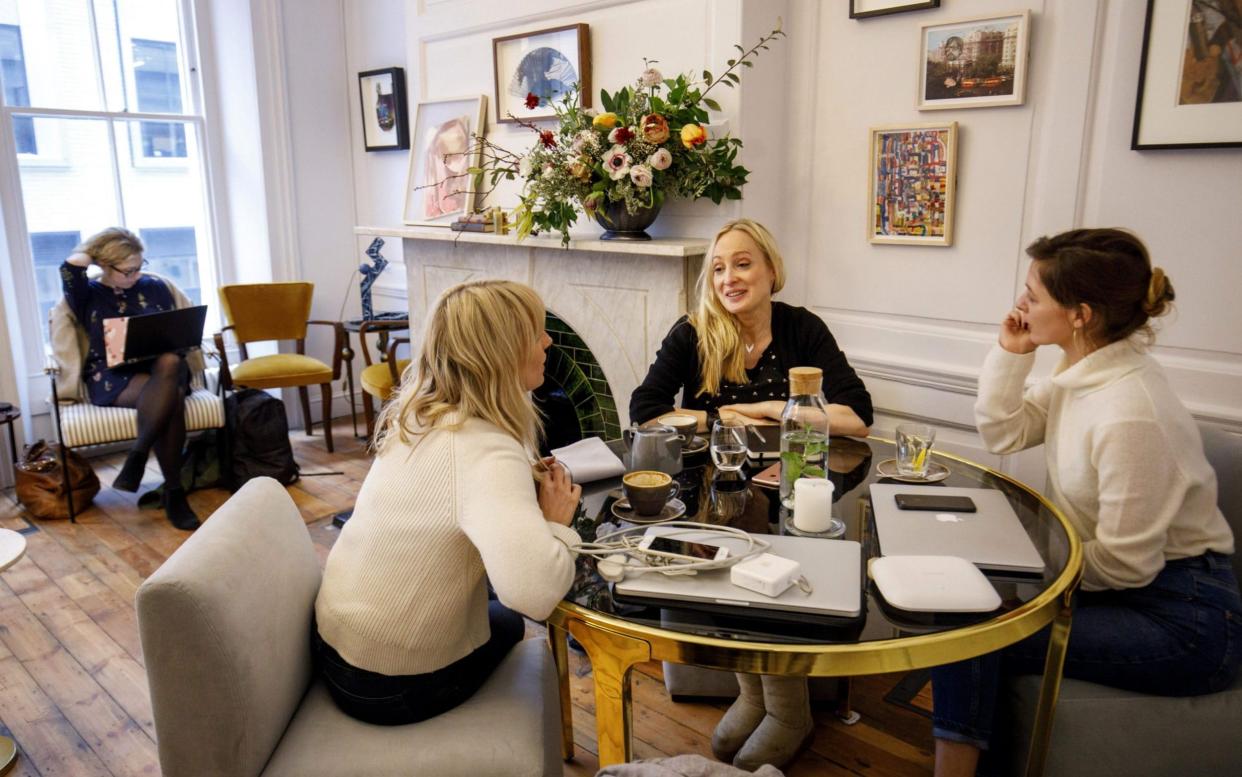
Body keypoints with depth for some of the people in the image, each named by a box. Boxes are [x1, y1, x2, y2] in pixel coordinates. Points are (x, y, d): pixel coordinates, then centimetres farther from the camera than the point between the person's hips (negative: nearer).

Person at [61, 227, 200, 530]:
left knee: (169, 363, -39)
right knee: (171, 396, -36)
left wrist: (168, 349, -9)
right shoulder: (88, 294, 8)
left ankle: (137, 457, -34)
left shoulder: (155, 286, 14)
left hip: (162, 367, 2)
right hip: (113, 378, -2)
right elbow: (72, 266, -13)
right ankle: (174, 491, -33)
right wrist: (97, 242, 8)